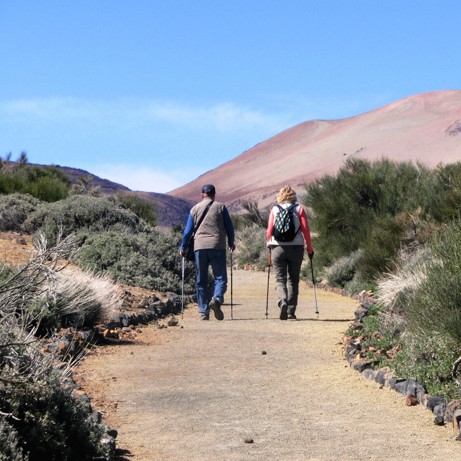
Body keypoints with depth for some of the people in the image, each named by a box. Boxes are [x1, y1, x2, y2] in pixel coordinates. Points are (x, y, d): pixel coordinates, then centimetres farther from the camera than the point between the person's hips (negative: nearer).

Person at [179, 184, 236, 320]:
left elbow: (188, 231, 11)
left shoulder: (194, 209, 11)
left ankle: (203, 312, 5)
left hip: (199, 247, 2)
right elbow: (229, 227, 8)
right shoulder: (220, 207, 7)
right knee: (220, 277, 0)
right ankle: (217, 299, -28)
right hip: (217, 246, -2)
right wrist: (231, 243, 23)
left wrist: (183, 248, 19)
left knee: (201, 281, 8)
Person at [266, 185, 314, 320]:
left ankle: (282, 301, -25)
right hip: (296, 248, 0)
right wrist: (310, 249, 5)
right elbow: (306, 230, -3)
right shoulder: (299, 209, 1)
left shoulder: (274, 210, 3)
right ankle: (291, 311, 11)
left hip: (278, 247, 0)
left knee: (280, 278, 2)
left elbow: (269, 231, 0)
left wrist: (269, 244, 19)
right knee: (293, 280, 12)